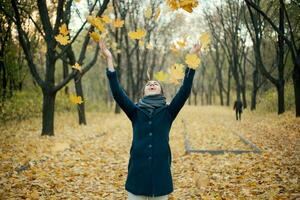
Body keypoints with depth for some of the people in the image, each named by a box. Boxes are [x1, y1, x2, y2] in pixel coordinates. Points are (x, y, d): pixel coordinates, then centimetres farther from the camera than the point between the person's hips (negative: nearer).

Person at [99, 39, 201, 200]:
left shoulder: (168, 112, 5)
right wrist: (109, 59, -12)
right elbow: (117, 93, -6)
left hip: (161, 172, 0)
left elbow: (185, 91, -6)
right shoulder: (136, 112, 6)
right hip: (138, 172, 0)